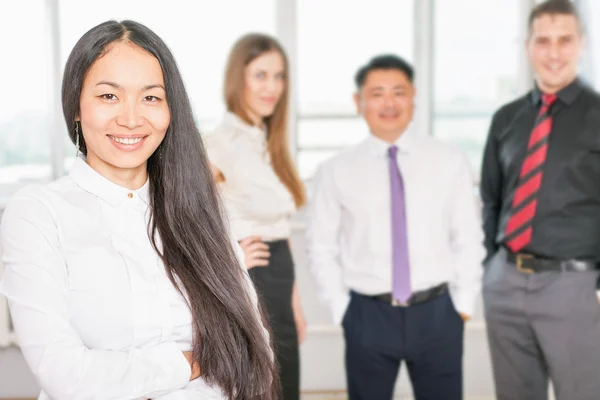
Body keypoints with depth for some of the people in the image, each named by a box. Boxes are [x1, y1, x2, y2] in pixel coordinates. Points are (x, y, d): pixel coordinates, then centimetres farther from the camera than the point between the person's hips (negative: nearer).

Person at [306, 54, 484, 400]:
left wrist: (464, 304, 1)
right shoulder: (336, 171, -2)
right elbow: (322, 247, 3)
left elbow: (468, 239, 4)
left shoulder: (451, 161, 0)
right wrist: (343, 310, 0)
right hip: (368, 316, 0)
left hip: (437, 313, 1)